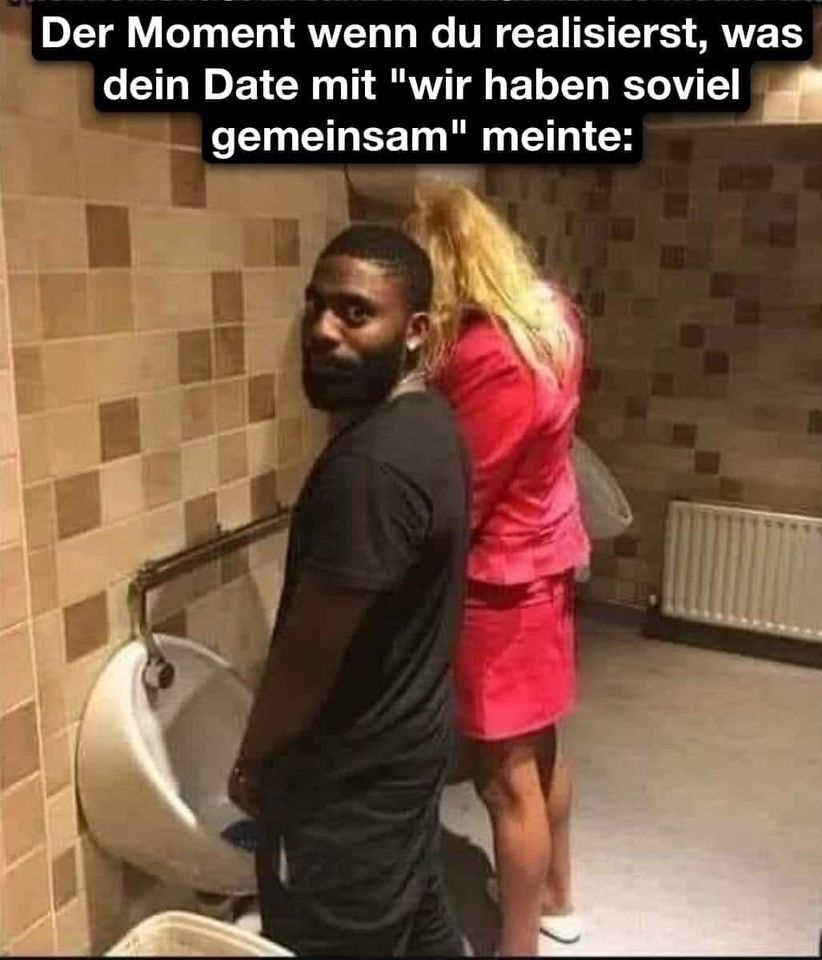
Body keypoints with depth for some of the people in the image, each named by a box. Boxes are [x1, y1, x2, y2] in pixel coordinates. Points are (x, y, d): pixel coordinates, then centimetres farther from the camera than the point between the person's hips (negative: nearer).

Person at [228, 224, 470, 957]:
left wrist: (252, 764, -7)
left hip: (352, 772, -9)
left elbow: (310, 651, -24)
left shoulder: (369, 465, -31)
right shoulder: (427, 420, 0)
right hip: (412, 734, 9)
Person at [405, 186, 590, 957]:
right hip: (546, 557, 9)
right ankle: (554, 897, 45)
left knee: (506, 777, 7)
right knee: (538, 750, 24)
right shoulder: (552, 317, 1)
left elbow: (456, 501, -22)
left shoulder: (485, 356, -27)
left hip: (499, 579, -9)